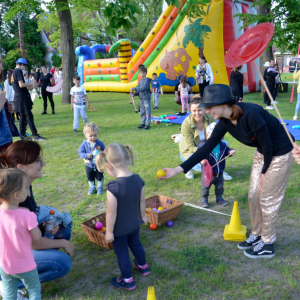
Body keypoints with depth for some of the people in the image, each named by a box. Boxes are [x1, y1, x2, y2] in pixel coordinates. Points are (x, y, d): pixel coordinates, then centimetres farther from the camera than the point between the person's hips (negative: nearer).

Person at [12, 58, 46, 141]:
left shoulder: (14, 72, 18)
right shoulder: (19, 71, -11)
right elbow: (21, 85, -20)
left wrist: (31, 87, 21)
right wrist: (31, 83, -7)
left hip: (18, 97, 10)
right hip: (22, 97, -10)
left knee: (22, 116, 13)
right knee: (29, 116, -9)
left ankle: (22, 135, 15)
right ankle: (35, 135, -8)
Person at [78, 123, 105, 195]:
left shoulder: (100, 143, -16)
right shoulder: (84, 144, -16)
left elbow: (104, 151, -4)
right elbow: (80, 152, -13)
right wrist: (87, 155, -28)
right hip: (89, 165, 1)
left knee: (99, 177, 18)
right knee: (90, 178, 20)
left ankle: (100, 187, 41)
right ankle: (92, 187, 43)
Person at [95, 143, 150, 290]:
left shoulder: (113, 187, -32)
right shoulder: (138, 179, -14)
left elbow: (111, 212, -25)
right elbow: (142, 201, -1)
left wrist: (109, 231, -12)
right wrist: (143, 216, 16)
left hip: (119, 228, -6)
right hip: (134, 223, 6)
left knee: (121, 252, 15)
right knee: (136, 244, 30)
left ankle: (128, 281, 32)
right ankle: (143, 266, 52)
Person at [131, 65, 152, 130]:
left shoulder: (147, 80, -13)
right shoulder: (140, 80, 10)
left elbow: (143, 88, -25)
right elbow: (138, 89, 13)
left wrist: (134, 89, -27)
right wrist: (134, 94, -5)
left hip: (146, 98, -8)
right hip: (141, 98, 8)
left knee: (147, 111, -2)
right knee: (142, 112, 14)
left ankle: (148, 124, 4)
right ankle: (142, 124, 23)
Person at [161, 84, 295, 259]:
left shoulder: (251, 114, -33)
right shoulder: (225, 122, -10)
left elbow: (268, 146, -24)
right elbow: (207, 148, -9)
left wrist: (264, 172, -7)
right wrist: (178, 170, -12)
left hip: (279, 155, -7)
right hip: (262, 153, 7)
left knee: (268, 199, 3)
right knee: (254, 196, 13)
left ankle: (268, 245, 22)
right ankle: (257, 234, 35)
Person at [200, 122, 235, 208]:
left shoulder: (222, 145, -5)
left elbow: (227, 150, 9)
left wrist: (230, 152, -13)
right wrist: (202, 160, -45)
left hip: (219, 173, 4)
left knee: (220, 187, 21)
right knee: (205, 187, 9)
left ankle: (219, 198, 43)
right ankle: (204, 199, 29)